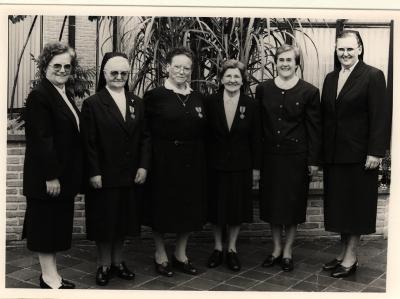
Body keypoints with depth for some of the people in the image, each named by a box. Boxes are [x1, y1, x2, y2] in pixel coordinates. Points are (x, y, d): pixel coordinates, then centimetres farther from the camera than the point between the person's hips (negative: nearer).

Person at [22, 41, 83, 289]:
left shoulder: (67, 95, 13)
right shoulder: (39, 96, -14)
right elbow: (41, 139, -20)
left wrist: (67, 175, 13)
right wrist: (51, 176, -21)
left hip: (65, 174, 9)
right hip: (47, 176, -9)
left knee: (59, 223, 15)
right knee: (46, 223, 3)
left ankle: (52, 274, 27)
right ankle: (49, 278, 14)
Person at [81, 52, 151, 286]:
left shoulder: (137, 103, 9)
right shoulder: (92, 104, -5)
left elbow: (145, 137, 7)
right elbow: (89, 142, -9)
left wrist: (143, 166, -2)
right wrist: (94, 173, -13)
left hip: (130, 176, 4)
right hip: (104, 176, -4)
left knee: (124, 219, 14)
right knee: (104, 220, 7)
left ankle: (118, 261, 29)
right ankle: (104, 264, 23)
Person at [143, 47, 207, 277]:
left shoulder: (198, 98, 9)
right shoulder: (155, 96, -5)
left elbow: (203, 132, 12)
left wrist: (202, 159, 5)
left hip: (192, 161, 5)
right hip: (164, 160, -4)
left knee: (190, 208, 10)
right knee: (163, 206, 6)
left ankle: (181, 254, 27)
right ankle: (161, 254, 24)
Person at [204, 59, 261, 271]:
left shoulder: (251, 105, -1)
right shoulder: (211, 102, -2)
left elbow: (255, 139, 0)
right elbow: (204, 135, -1)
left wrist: (256, 168, -1)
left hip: (241, 166, 0)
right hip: (215, 165, 0)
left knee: (238, 207, 8)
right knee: (216, 207, 9)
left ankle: (232, 249, 23)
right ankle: (217, 248, 25)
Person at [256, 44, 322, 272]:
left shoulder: (309, 91, -5)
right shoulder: (263, 89, 4)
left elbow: (315, 129, -4)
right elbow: (258, 124, 6)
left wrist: (314, 160, -7)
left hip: (297, 157, -3)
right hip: (270, 155, 3)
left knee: (293, 204, 6)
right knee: (272, 203, 10)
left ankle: (288, 251, 22)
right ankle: (276, 248, 26)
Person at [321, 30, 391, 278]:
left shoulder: (373, 76, -7)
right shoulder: (331, 78, 11)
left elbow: (381, 117, -12)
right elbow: (326, 115, 10)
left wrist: (375, 152, -17)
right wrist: (321, 151, 6)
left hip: (359, 153, -6)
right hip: (334, 153, 6)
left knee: (356, 205, 4)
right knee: (339, 204, 11)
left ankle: (351, 257, 14)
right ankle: (344, 253, 23)